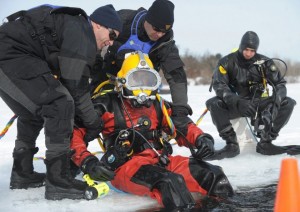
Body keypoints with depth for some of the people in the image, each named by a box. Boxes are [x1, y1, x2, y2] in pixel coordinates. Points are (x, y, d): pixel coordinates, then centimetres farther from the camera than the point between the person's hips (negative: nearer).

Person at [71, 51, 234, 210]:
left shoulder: (158, 105, 20)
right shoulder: (107, 105, 4)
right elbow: (75, 133, -2)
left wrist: (201, 138, 5)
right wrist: (88, 162, -16)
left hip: (162, 161, 6)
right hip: (127, 166, -6)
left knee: (211, 173, -16)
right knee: (169, 182, -37)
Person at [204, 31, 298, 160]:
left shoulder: (264, 62, -4)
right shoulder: (227, 62, -8)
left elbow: (280, 84, -7)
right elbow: (219, 86, -18)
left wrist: (275, 103, -28)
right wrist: (238, 102, -35)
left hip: (259, 104, 2)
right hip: (235, 106, -2)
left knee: (288, 103, -17)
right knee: (213, 103, -30)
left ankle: (265, 142, -20)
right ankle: (231, 144, -27)